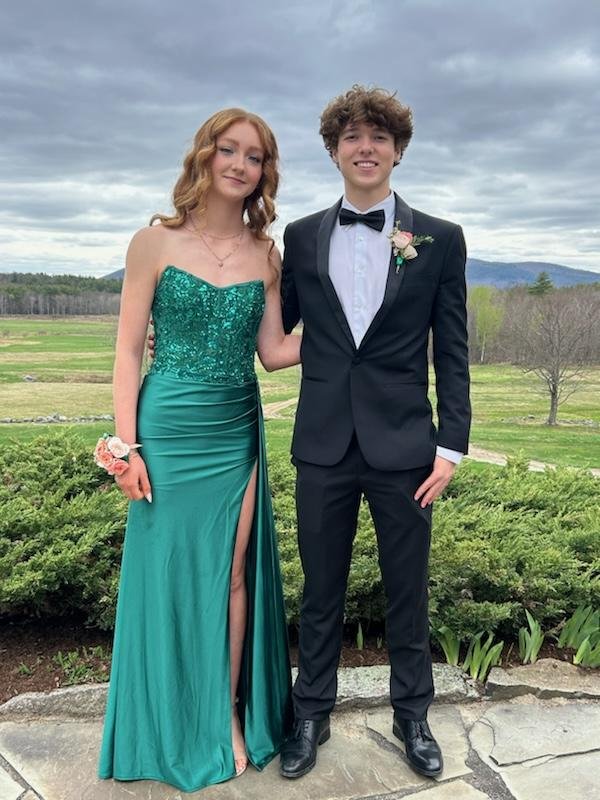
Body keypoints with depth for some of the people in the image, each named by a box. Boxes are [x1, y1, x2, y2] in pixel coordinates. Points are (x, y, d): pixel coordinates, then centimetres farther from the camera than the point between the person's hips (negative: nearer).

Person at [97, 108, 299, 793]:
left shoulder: (265, 256, 5)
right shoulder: (155, 243, -4)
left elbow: (274, 351, 6)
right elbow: (128, 350, -4)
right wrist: (126, 446, -9)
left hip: (238, 434, 3)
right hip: (170, 432, -3)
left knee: (232, 574, 9)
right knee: (171, 573, 8)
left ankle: (230, 715, 29)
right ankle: (173, 724, 30)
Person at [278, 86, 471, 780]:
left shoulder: (439, 240, 2)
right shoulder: (302, 236, 6)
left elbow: (452, 353, 1)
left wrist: (450, 447, -5)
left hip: (403, 445, -1)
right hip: (324, 443, 1)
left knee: (406, 590, 13)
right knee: (320, 589, 14)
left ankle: (411, 714, 35)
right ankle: (311, 714, 34)